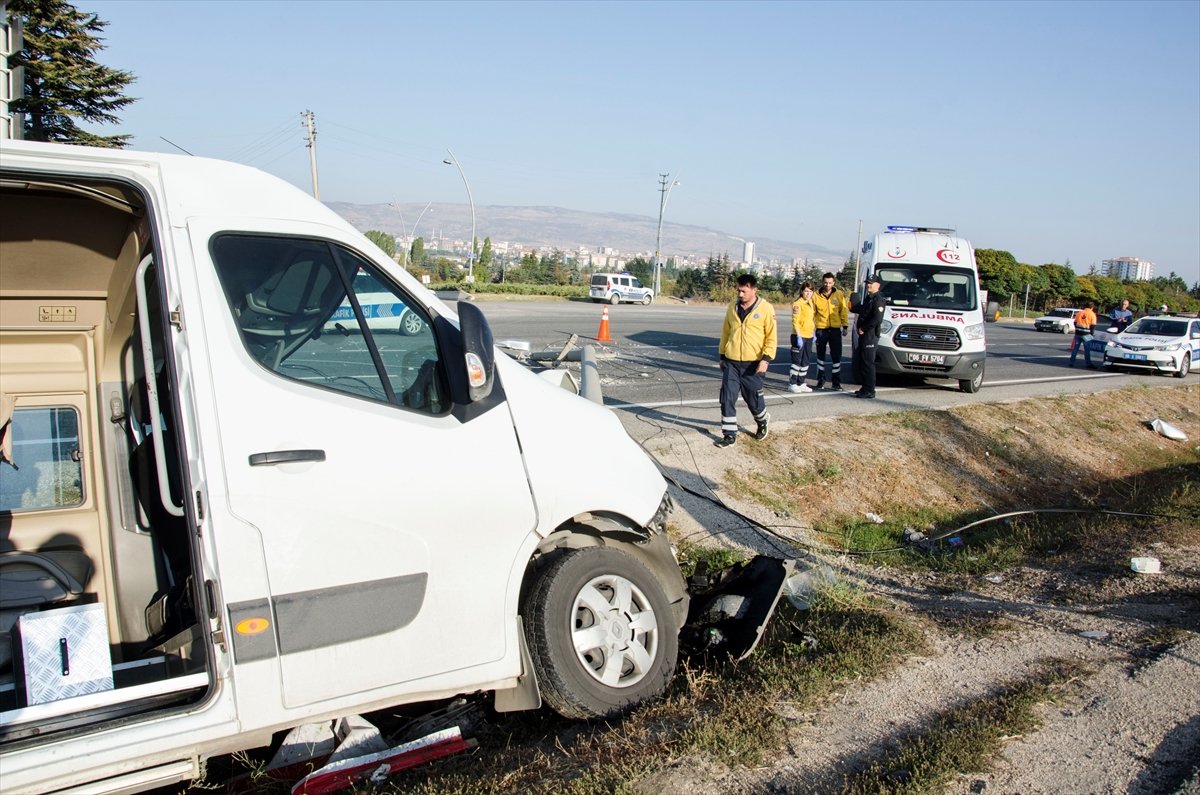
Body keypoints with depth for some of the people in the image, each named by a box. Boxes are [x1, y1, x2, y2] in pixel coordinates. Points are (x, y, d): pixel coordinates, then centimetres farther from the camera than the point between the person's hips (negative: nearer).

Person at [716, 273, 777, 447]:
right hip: (731, 362, 4)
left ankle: (763, 422, 39)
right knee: (727, 399, -1)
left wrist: (766, 359, -16)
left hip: (753, 364, -3)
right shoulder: (732, 307, 5)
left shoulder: (766, 309, -8)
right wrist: (722, 356, 15)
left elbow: (771, 336, -7)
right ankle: (729, 434, 8)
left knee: (754, 398, 9)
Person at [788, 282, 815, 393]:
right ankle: (792, 384, 3)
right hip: (799, 336, -8)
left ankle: (801, 383, 19)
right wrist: (798, 337, -23)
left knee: (805, 361, 12)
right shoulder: (798, 303, -12)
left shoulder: (810, 303, 12)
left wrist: (814, 333, 18)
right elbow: (795, 321, -17)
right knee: (797, 361, -4)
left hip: (809, 336, 8)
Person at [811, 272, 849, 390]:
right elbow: (812, 313, 0)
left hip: (835, 329, 0)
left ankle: (836, 381, 10)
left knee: (836, 356, 2)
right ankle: (820, 380, 20)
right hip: (821, 329, 0)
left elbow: (843, 311, 4)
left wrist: (845, 326, 1)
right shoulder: (816, 296, -2)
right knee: (821, 355, 9)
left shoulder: (839, 295, 1)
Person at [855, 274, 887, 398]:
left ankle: (870, 391, -6)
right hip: (864, 335, 10)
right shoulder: (868, 298, 19)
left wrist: (863, 328, -16)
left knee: (868, 363, -9)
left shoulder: (878, 300, -12)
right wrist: (859, 326, 10)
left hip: (870, 336, -10)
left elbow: (877, 319, -22)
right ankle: (865, 388, 22)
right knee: (862, 362, 14)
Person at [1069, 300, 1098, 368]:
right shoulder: (1092, 314, -4)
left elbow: (1075, 322, 13)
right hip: (1086, 334, -4)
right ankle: (1089, 364, 3)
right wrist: (1091, 333, 4)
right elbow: (1093, 325, -6)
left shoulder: (1079, 313, 9)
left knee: (1075, 348, 9)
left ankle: (1071, 362, 10)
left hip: (1078, 333, 4)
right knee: (1087, 349, 1)